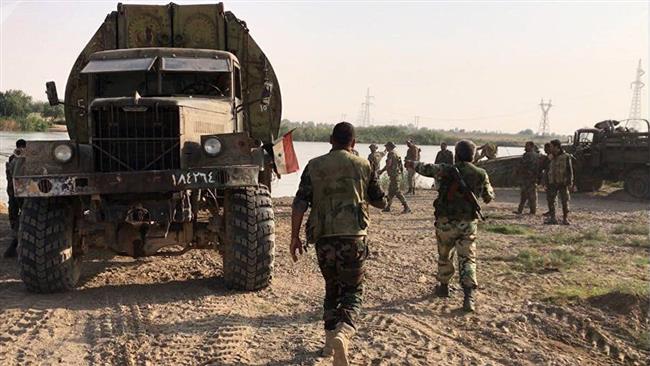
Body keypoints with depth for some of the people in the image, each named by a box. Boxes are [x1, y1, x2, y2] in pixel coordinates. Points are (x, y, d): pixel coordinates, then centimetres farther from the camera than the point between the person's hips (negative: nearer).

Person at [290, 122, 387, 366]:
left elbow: (300, 203, -3)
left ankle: (330, 341, 25)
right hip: (353, 236, -2)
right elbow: (380, 202, 14)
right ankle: (343, 332, -20)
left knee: (332, 287, 20)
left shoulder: (314, 166, 6)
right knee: (353, 290, 7)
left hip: (323, 236, 2)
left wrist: (295, 236, 2)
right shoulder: (363, 166, 5)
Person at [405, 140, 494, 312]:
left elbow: (427, 169, 2)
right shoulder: (481, 174, -3)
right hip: (469, 223, 1)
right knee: (467, 259, 3)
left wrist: (412, 164, 21)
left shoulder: (447, 170, -10)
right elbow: (489, 197, 8)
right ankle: (469, 296, -9)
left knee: (444, 256, 18)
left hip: (446, 222, -1)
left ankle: (443, 287, 35)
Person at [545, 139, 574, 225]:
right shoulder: (552, 158, 12)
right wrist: (547, 182, 15)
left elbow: (570, 170, -5)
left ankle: (565, 219, 8)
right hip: (553, 183, 5)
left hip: (563, 183, -5)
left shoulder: (566, 157, -5)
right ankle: (552, 218, 6)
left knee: (564, 201, 0)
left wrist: (570, 182, -11)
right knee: (550, 200, 0)